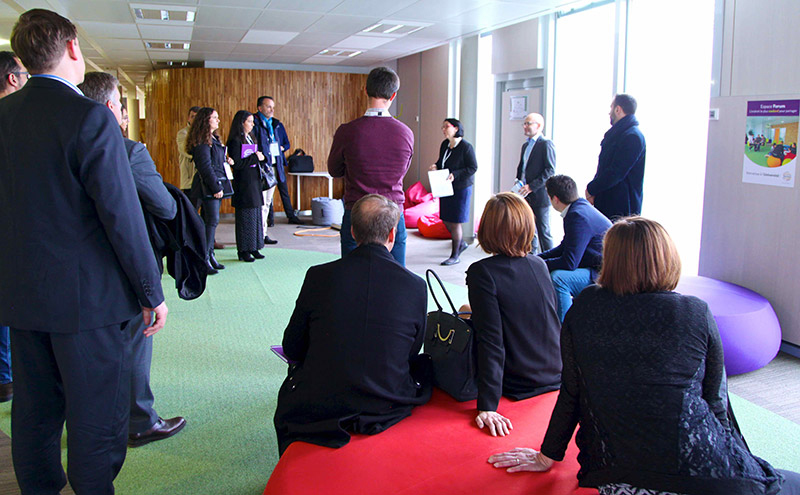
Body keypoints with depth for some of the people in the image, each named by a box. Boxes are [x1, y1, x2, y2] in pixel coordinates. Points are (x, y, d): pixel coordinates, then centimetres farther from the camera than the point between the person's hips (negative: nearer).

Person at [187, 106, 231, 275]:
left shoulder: (213, 139, 19)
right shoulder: (202, 141, -12)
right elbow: (205, 166, -18)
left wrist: (226, 160, 6)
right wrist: (216, 187, -19)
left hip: (216, 184, 10)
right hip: (208, 187, -10)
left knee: (211, 221, 11)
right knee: (212, 220, -11)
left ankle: (210, 256, 16)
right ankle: (204, 259, -7)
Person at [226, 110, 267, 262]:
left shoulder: (250, 138, 15)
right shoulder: (235, 141, -11)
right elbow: (236, 164, -18)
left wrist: (259, 157, 4)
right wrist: (255, 158, -15)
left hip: (254, 180, 8)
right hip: (243, 183, -8)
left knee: (256, 214, 9)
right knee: (245, 216, -4)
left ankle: (253, 248, 17)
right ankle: (243, 250, 5)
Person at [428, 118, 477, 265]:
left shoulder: (466, 147, -15)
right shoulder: (444, 144, 6)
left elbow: (473, 168, -15)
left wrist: (455, 175, -24)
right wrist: (436, 166, -3)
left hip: (461, 188, -7)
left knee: (455, 222, -1)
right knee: (446, 220, 13)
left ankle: (455, 256, 12)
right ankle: (461, 243, 37)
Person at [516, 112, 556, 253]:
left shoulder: (546, 144, -10)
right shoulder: (526, 145, 18)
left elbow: (550, 170, -16)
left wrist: (531, 186, -19)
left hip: (539, 195, -8)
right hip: (525, 196, 8)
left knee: (543, 231, -4)